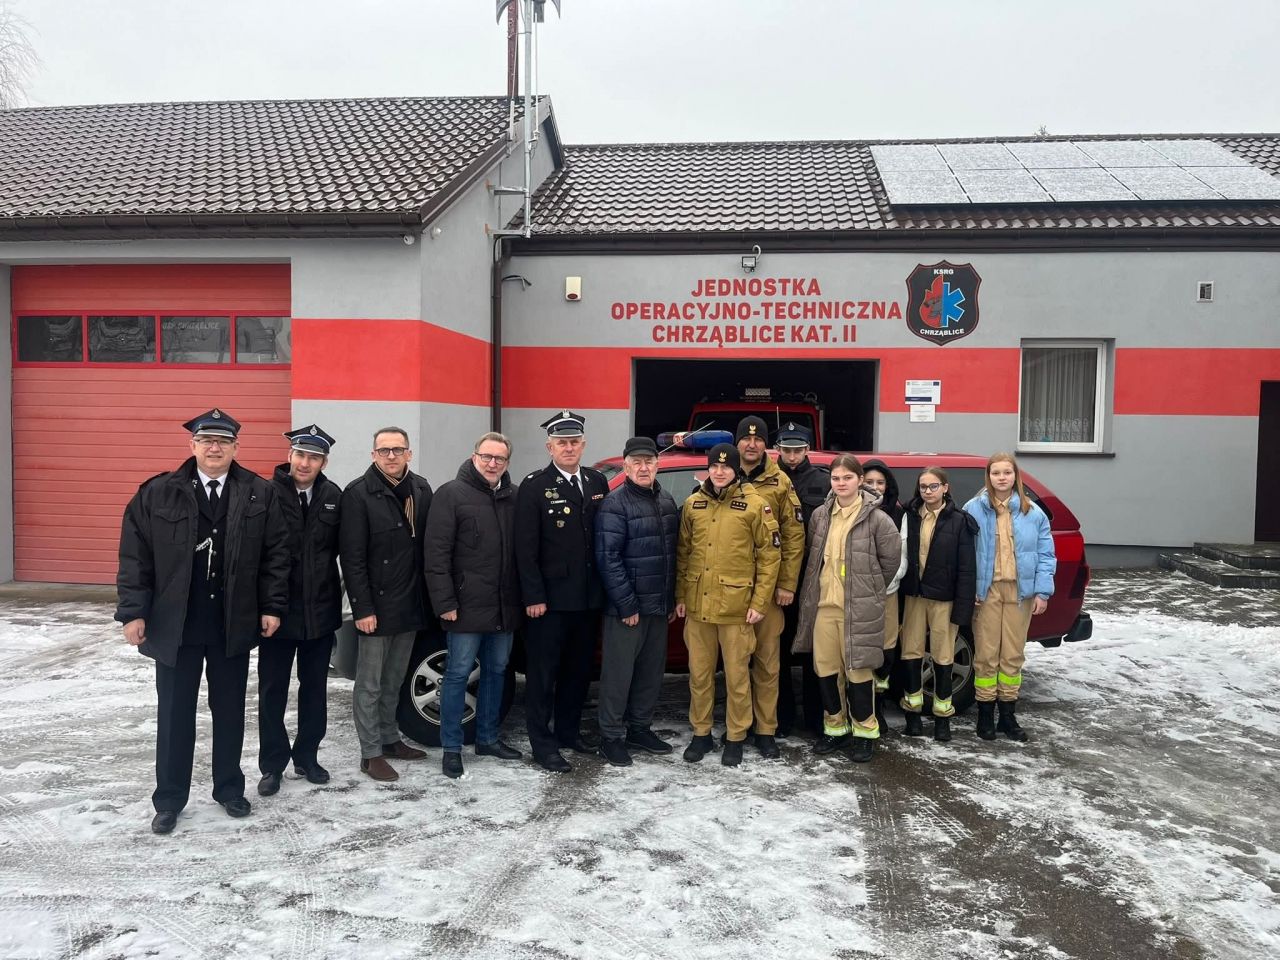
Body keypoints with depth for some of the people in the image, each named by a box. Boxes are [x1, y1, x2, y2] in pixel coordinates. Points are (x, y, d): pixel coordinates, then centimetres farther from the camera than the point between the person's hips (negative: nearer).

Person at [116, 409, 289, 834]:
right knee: (174, 714, 10)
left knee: (229, 711, 14)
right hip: (174, 625, 0)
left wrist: (272, 607, -4)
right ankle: (169, 800, 25)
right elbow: (134, 556, -2)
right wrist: (134, 612, -6)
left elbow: (276, 554, 0)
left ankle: (229, 788, 30)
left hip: (235, 626, 1)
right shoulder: (158, 494, -3)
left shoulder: (260, 494, -2)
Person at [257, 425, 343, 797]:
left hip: (320, 611, 3)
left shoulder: (333, 496, -2)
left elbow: (341, 548, 5)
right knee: (272, 691, 8)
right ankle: (272, 764, 23)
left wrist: (336, 598, 1)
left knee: (315, 690, 14)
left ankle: (306, 757, 29)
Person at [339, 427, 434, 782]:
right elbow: (352, 557, -13)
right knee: (370, 683, 5)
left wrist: (428, 598, 5)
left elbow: (429, 545, 9)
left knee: (394, 681, 17)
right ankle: (371, 753, 14)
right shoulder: (358, 494, -11)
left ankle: (389, 739, 30)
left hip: (411, 604, 5)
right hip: (377, 605, -5)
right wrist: (362, 608, -16)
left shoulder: (421, 489, 5)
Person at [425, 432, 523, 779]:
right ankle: (451, 748, 14)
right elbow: (436, 552, -11)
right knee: (458, 674, 3)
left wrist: (525, 597, 6)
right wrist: (445, 602, -15)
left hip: (505, 607, 6)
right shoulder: (452, 494, -7)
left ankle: (487, 738, 30)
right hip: (467, 606, -5)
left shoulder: (515, 497, 7)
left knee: (496, 671, 15)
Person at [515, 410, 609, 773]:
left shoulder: (597, 482, 8)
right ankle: (542, 743, 14)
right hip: (550, 598, -5)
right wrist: (533, 596, -14)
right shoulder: (534, 486, -7)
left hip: (588, 596, 6)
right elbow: (526, 548, -11)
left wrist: (605, 586, 5)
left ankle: (568, 731, 31)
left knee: (579, 669, 16)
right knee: (543, 672, 4)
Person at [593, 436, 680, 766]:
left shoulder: (666, 501, 10)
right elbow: (607, 558, -16)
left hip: (659, 605, 7)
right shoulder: (615, 504, -12)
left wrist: (672, 600, 11)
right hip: (626, 606, -7)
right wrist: (626, 604, -17)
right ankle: (611, 737, 14)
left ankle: (639, 728, 29)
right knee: (619, 673, 1)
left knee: (652, 671, 15)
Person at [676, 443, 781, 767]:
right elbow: (682, 553, 12)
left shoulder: (755, 505, -6)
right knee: (699, 675, 13)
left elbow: (770, 555, -5)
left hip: (736, 607, -3)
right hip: (698, 606, 4)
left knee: (737, 676, 7)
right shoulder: (693, 504, 6)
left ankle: (735, 738, 23)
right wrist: (680, 596, 9)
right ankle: (701, 733, 28)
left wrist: (760, 602, -8)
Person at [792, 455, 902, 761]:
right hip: (824, 603, 5)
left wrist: (871, 590, 6)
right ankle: (835, 727, 26)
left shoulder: (876, 518, -8)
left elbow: (891, 558, -1)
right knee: (825, 668, 10)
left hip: (859, 607, -4)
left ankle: (864, 732, 18)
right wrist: (817, 588, 11)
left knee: (858, 668, 2)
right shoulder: (820, 515, 5)